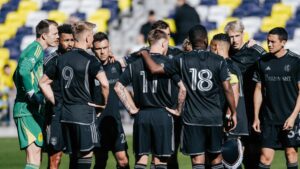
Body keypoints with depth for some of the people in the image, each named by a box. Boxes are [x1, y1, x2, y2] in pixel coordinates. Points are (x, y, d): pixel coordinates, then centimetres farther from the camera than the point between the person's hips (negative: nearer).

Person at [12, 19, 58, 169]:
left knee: (35, 157, 11)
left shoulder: (34, 48, 20)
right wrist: (32, 94, -22)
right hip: (28, 110, -10)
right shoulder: (36, 48, -10)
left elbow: (17, 76, 28)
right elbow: (23, 71, -27)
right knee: (33, 157, -17)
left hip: (32, 110, 10)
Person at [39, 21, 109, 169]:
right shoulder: (89, 60, -10)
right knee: (86, 154, -4)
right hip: (84, 112, -7)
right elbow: (104, 83, -23)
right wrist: (104, 103, -6)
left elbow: (44, 83, 16)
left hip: (65, 114, 7)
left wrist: (57, 102, 16)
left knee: (74, 156, 12)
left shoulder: (62, 59, 11)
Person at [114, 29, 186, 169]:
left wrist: (132, 108, 8)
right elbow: (182, 89, -15)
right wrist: (178, 110, -2)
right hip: (162, 114, -3)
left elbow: (118, 87, 4)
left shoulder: (135, 64, 5)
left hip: (141, 115, 3)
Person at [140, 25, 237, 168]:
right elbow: (227, 89, -4)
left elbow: (155, 69, 0)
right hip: (214, 118, 1)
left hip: (192, 119, -1)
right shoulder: (218, 61, -2)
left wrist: (145, 54, 19)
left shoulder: (182, 60, -2)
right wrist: (233, 113, 6)